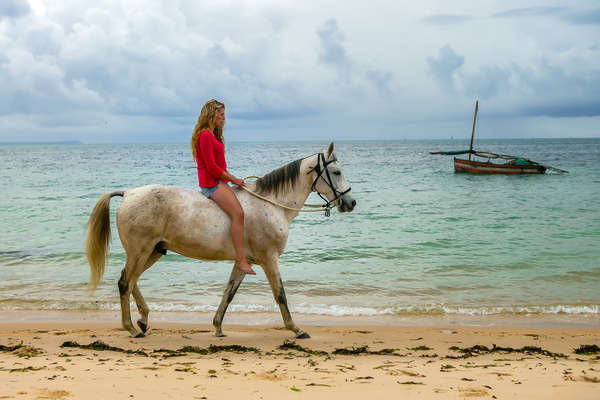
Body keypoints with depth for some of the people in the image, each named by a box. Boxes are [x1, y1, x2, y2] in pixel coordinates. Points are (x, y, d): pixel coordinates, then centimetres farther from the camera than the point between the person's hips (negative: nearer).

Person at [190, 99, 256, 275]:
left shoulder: (213, 135, 19)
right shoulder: (205, 135, -13)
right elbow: (211, 167, -18)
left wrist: (232, 178, 12)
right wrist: (232, 179, -11)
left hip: (218, 181, 11)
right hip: (211, 183, -11)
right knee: (238, 212, -25)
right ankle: (241, 259, -28)